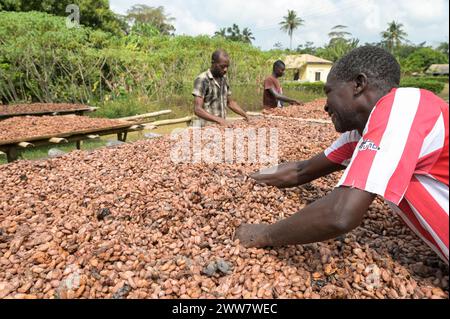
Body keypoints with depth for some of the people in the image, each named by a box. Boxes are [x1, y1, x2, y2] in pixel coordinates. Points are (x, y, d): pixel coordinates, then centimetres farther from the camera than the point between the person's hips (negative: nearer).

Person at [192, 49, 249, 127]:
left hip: (223, 126, 6)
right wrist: (218, 119, -29)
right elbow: (198, 109, -18)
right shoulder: (202, 80, -11)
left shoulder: (224, 79, 10)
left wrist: (246, 115, 7)